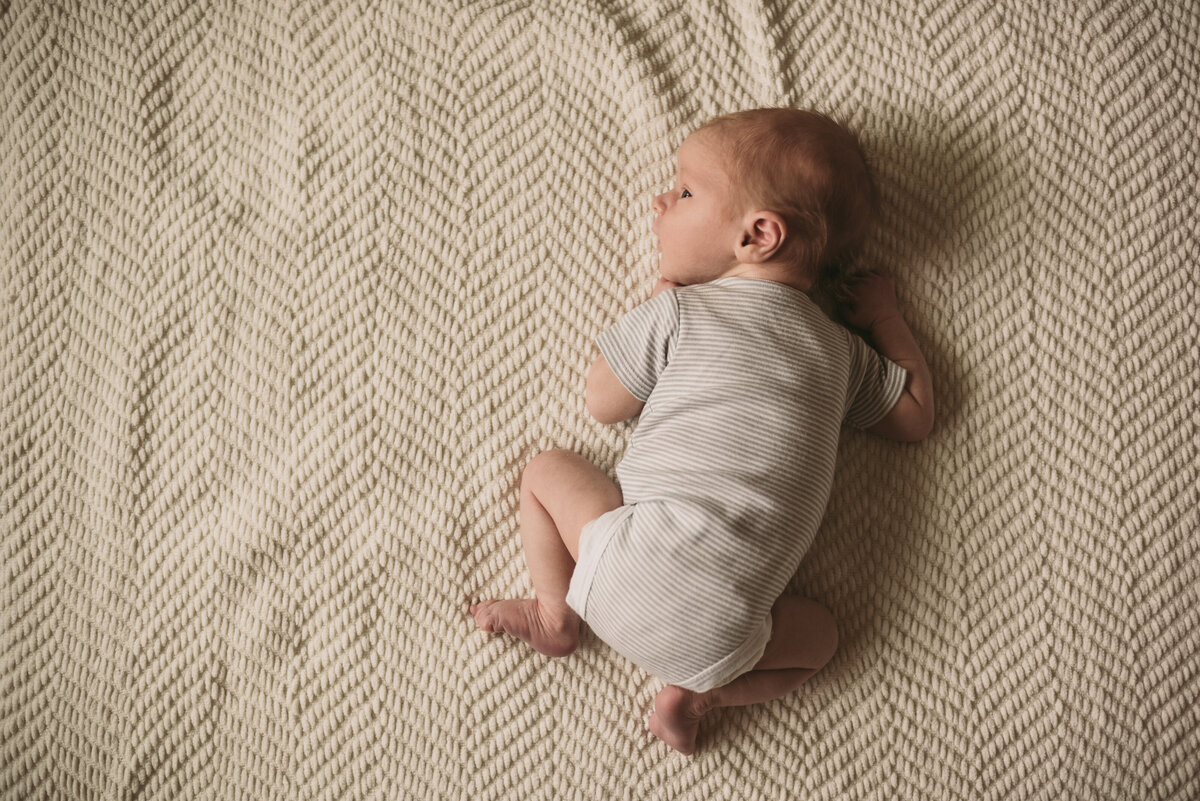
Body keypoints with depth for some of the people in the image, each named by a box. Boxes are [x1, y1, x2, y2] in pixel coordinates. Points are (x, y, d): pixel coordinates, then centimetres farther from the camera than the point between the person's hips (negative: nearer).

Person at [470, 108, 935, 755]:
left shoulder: (676, 311, 1)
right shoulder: (838, 348, 13)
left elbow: (603, 404, 12)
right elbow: (915, 417, 24)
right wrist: (885, 317, 30)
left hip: (631, 573, -2)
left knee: (548, 469, 19)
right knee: (822, 634, 30)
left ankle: (556, 610, 9)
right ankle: (702, 694, 9)